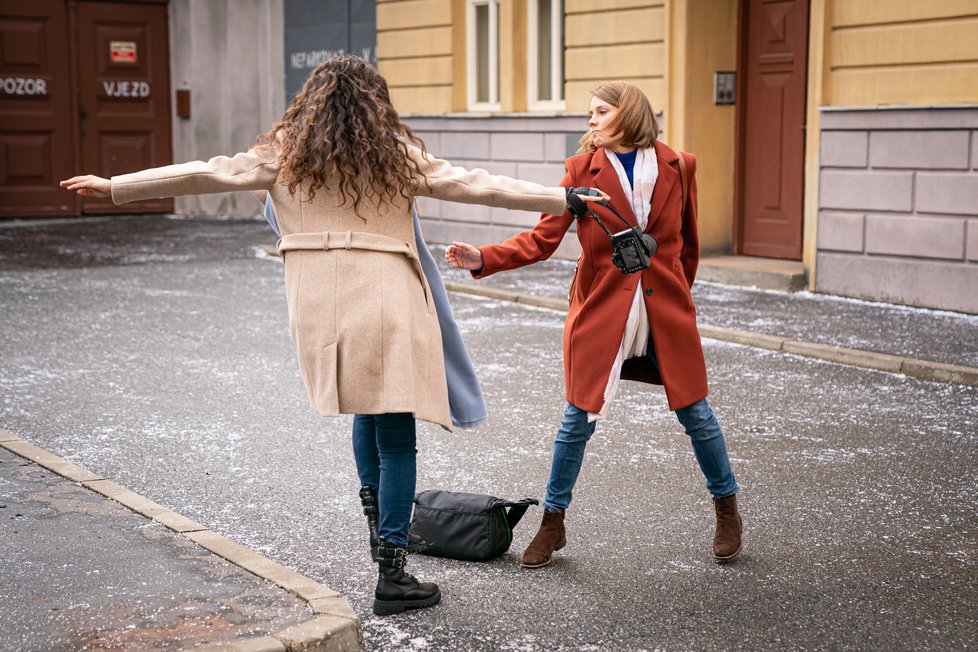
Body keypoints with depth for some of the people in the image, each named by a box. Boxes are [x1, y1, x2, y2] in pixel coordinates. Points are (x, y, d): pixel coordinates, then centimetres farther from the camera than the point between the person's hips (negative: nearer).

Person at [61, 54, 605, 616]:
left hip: (319, 309, 3)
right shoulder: (396, 152, 4)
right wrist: (564, 199, 9)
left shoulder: (285, 152, 8)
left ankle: (378, 522, 25)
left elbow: (207, 173, 8)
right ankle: (392, 575, 4)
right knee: (397, 438, 3)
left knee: (369, 407, 29)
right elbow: (475, 185, 4)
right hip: (385, 305, -3)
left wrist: (115, 188, 16)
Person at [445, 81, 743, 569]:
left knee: (695, 414, 9)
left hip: (666, 314, 1)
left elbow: (688, 244, 12)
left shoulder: (677, 166, 0)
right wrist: (483, 259, -20)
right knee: (578, 419, 4)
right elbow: (542, 239, -7)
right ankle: (552, 524, 20)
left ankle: (727, 511, 31)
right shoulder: (582, 168, -2)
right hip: (599, 312, -1)